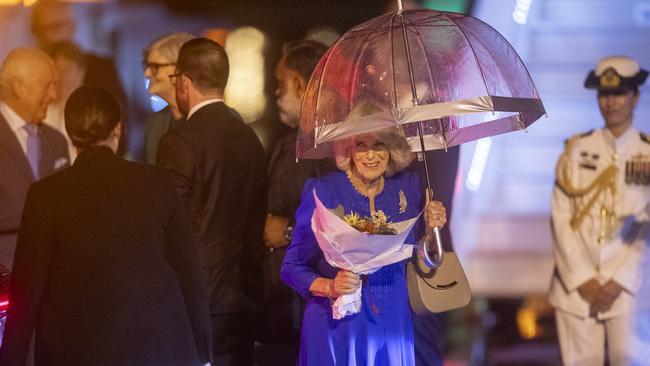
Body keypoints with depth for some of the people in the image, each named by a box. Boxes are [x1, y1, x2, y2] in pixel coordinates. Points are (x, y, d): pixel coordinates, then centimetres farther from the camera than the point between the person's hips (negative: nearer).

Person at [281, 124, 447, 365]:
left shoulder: (407, 186, 2)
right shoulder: (323, 192, -10)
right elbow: (292, 268, -8)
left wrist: (431, 230, -6)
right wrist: (330, 288, -24)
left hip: (393, 326, 4)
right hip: (337, 326, -4)